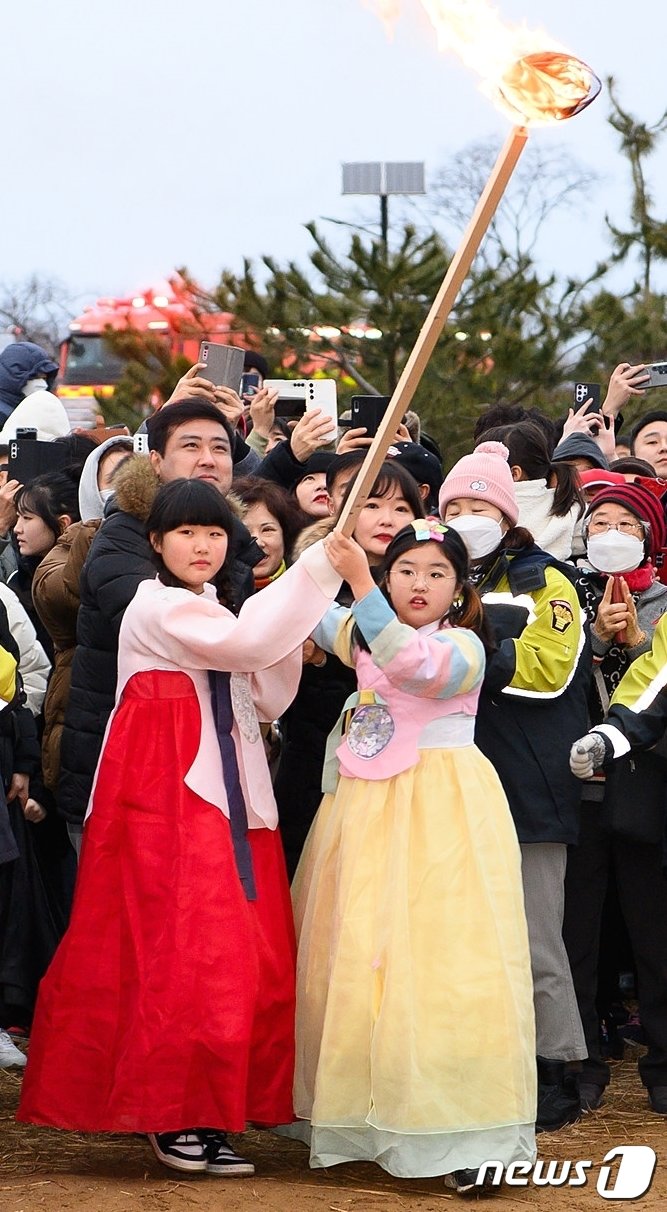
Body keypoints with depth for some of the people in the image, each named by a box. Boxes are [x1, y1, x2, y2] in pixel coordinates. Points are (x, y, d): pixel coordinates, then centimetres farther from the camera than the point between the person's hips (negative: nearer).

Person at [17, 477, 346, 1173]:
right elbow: (246, 644, -22)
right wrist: (319, 568, -22)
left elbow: (268, 701, 14)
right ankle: (170, 1114, -3)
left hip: (226, 797, 8)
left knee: (237, 956, 2)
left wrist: (287, 633, -1)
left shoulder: (216, 613, 20)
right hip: (165, 795, -8)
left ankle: (208, 1114, 6)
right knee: (175, 950, -10)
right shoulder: (156, 608, -7)